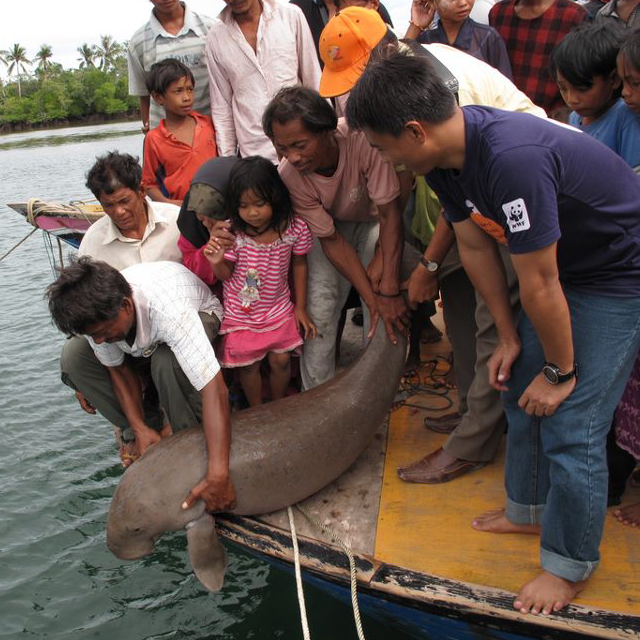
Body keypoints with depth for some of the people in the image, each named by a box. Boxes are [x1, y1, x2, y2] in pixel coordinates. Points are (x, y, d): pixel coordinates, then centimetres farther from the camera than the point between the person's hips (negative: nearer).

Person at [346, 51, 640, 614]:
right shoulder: (444, 157, -8)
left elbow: (539, 286, -29)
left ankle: (571, 564, 16)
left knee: (571, 425, -6)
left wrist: (560, 370, -16)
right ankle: (530, 509, 37)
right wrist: (509, 338, 5)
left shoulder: (513, 159, -38)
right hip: (562, 265, 9)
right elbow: (475, 247, 1)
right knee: (520, 389, 15)